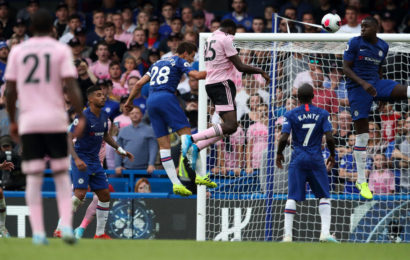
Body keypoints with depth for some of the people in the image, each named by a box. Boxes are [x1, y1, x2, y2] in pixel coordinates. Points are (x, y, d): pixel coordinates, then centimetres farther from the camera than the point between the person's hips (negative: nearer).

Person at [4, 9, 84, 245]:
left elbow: (10, 90, 7)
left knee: (34, 178, 3)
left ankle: (38, 232, -5)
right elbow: (71, 85, -9)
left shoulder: (18, 51, 7)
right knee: (62, 174, 9)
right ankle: (66, 226, -6)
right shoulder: (61, 50, 1)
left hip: (28, 121, 1)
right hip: (55, 120, -1)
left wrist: (12, 121, 17)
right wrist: (81, 117, -9)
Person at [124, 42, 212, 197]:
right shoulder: (180, 61, 8)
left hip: (151, 101, 7)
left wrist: (130, 101, 32)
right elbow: (197, 75, -8)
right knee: (187, 135, -7)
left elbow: (140, 83, 24)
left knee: (164, 145, 3)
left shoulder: (158, 63, 27)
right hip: (166, 97, -7)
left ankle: (175, 183, -4)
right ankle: (198, 175, -18)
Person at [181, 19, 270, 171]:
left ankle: (197, 147, -1)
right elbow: (240, 67, -11)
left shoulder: (210, 38, 19)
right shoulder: (226, 39, -8)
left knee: (230, 125, 11)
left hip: (210, 84, 10)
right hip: (222, 83, -10)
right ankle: (191, 139, -30)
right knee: (230, 126, -19)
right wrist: (261, 72, 0)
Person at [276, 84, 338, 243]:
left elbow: (284, 137, -8)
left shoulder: (291, 115, -2)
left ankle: (287, 235, -4)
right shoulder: (322, 114, 1)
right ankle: (325, 232, -3)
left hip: (298, 159, 0)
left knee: (292, 197, 1)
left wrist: (279, 154, 8)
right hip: (316, 159, 0)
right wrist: (332, 155, 10)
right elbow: (329, 138, -5)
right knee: (324, 196, 9)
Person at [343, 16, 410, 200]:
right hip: (357, 88, -4)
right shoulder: (355, 43, -5)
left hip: (375, 84, 4)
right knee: (362, 135, -3)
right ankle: (361, 181, 5)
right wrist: (363, 84, -22)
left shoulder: (383, 46, 9)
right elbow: (346, 68, -9)